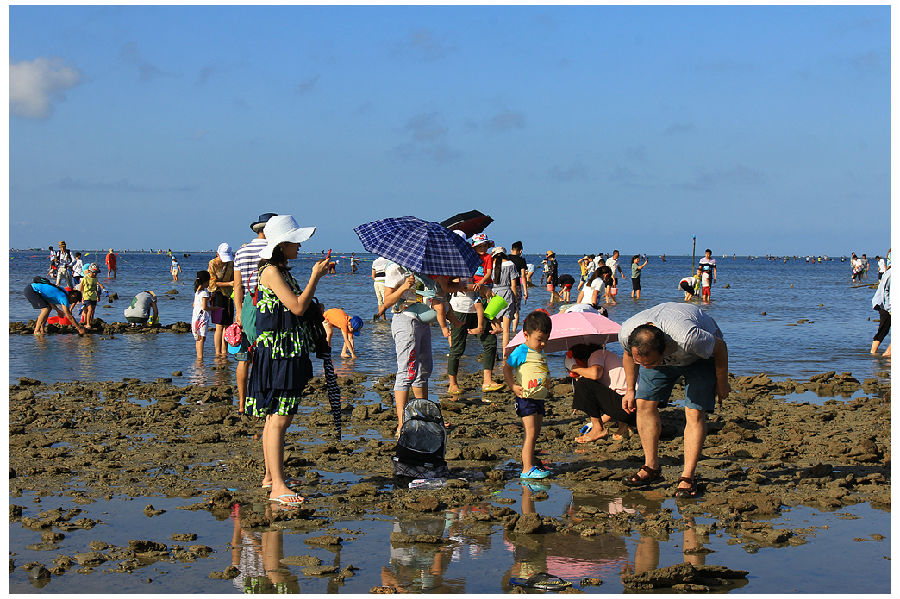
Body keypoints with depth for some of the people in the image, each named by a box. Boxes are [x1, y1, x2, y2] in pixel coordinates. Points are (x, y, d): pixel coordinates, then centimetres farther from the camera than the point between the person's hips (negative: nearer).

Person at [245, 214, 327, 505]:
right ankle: (277, 486, -14)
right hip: (276, 352, -10)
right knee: (279, 419, -12)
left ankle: (270, 476, 24)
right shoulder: (271, 271, -14)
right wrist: (315, 276, -11)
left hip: (290, 352, 10)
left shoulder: (283, 272, 16)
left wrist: (317, 275, 16)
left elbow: (296, 306, 22)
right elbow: (297, 307, -20)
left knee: (275, 417, 15)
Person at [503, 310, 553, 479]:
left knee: (535, 433, 13)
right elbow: (506, 368, -9)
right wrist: (513, 386, -16)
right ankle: (527, 469, -13)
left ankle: (530, 460, 23)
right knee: (530, 432, -12)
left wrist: (546, 389, 22)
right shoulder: (521, 352, -11)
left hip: (539, 399, 8)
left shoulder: (541, 353, 14)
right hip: (526, 399, -8)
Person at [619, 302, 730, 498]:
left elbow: (720, 348, -24)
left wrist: (722, 383, -9)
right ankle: (651, 467, 2)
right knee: (645, 404, -9)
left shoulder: (689, 338, -46)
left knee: (695, 413, -17)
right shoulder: (626, 333, -32)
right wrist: (630, 390, 1)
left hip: (700, 356, -4)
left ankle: (688, 476, -12)